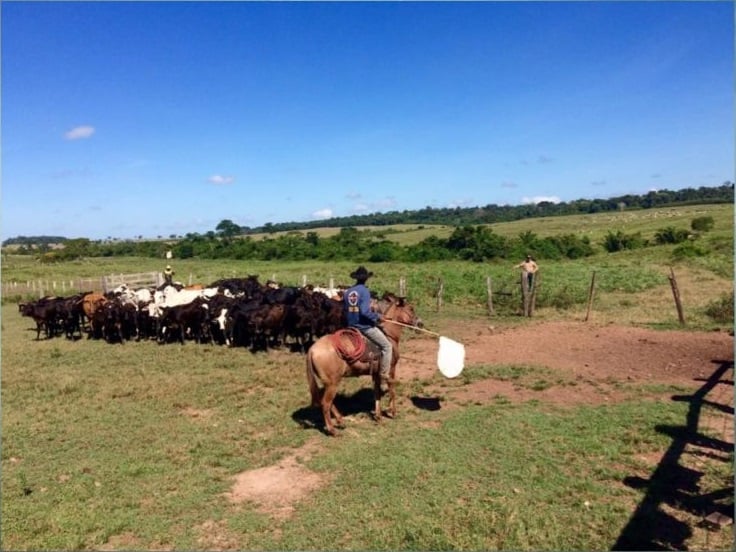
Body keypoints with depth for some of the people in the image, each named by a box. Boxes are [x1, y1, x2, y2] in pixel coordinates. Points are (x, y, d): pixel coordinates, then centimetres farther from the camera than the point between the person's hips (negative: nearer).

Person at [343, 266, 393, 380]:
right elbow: (365, 311, -26)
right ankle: (384, 374, 4)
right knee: (387, 346, 6)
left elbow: (345, 310, 11)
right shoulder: (365, 290, -16)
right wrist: (377, 316, -11)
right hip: (366, 326, -6)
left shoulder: (347, 292, 3)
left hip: (351, 327, 6)